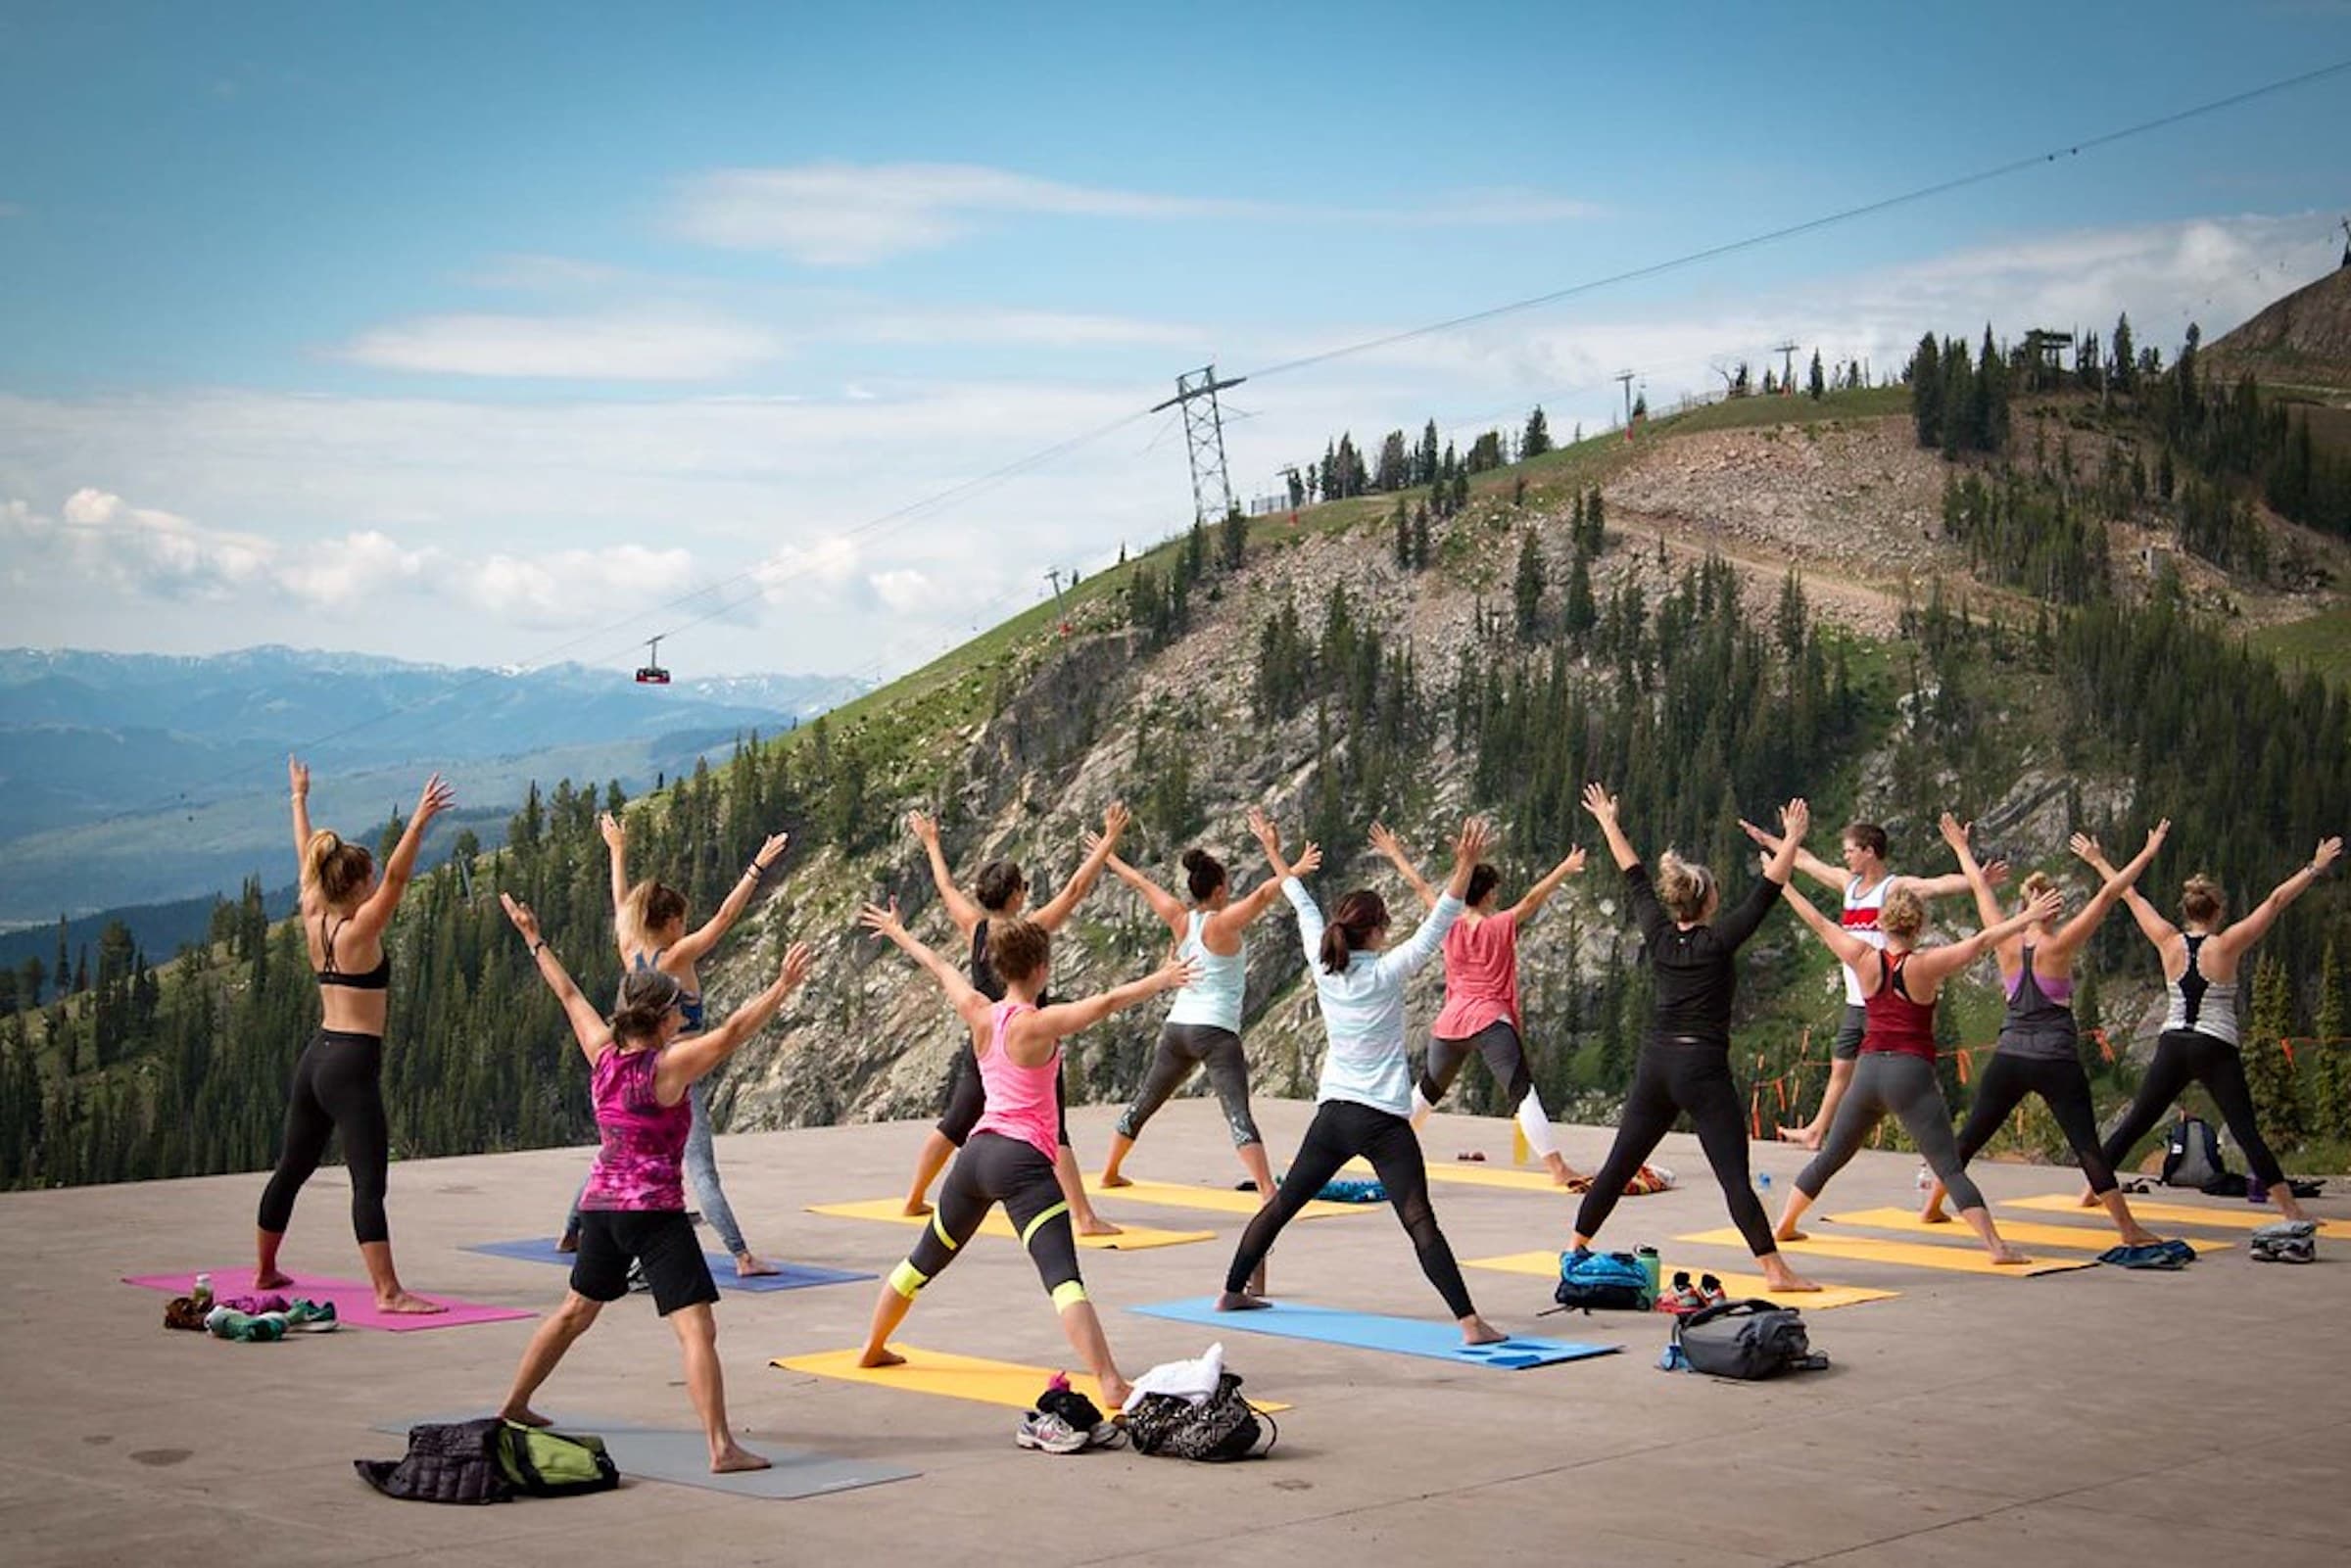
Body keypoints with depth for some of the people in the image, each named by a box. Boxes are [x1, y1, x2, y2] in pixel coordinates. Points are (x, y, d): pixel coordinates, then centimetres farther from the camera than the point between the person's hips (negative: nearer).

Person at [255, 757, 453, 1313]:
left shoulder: (315, 923, 6)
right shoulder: (358, 930, -13)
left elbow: (308, 864, 19)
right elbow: (397, 876, -25)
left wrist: (299, 799, 30)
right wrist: (419, 821, -31)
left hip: (316, 1057, 9)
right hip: (352, 1064, -9)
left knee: (292, 1168, 21)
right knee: (369, 1182, -14)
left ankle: (264, 1270, 34)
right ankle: (388, 1292, -21)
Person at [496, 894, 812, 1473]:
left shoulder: (603, 1054, 3)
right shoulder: (669, 1066, -15)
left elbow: (570, 995, 16)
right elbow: (731, 1033, -26)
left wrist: (535, 939, 28)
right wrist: (783, 986, -29)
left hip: (600, 1204, 8)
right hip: (654, 1212, -8)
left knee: (576, 1311, 27)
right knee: (697, 1327, -11)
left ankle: (514, 1405, 40)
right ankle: (722, 1447, -19)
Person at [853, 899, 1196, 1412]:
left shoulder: (978, 1013, 7)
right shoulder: (1036, 1024, -11)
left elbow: (940, 968, 25)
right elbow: (1104, 1004, -23)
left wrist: (898, 932, 41)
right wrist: (1161, 980, -23)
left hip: (977, 1152, 8)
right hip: (1023, 1162, -8)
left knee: (928, 1257, 27)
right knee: (1064, 1277, -21)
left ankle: (873, 1348, 44)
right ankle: (1111, 1384, -33)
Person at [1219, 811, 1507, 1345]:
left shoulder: (1324, 968, 2)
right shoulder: (1386, 973, -12)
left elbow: (1304, 907, 15)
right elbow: (1436, 926, -19)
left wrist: (1275, 854, 27)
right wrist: (1465, 866, -25)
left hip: (1331, 1114, 6)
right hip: (1382, 1121, -6)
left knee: (1283, 1203, 19)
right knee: (1420, 1223, -14)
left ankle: (1232, 1291, 29)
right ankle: (1470, 1322, -19)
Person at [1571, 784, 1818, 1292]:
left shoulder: (1659, 937, 5)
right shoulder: (1717, 942, -8)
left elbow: (1635, 879, 16)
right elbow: (1766, 892, -10)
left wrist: (1610, 824, 26)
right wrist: (1792, 840, -6)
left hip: (1655, 1065, 5)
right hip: (1702, 1069, -5)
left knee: (1619, 1163, 15)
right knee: (1734, 1175, -8)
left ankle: (1577, 1248, 23)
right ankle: (1774, 1268, -11)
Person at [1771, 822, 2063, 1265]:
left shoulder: (1864, 959, 2)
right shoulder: (1925, 965, -8)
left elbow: (1819, 923, 12)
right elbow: (1980, 942, -14)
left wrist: (1784, 886, 24)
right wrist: (2028, 917, -14)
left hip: (1868, 1070, 4)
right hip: (1911, 1074, -4)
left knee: (1830, 1157, 18)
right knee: (1950, 1168, -9)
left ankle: (1784, 1224, 26)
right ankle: (1995, 1245, -17)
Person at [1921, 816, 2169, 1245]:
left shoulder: (2007, 944, -1)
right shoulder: (2059, 947, -11)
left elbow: (1980, 888, 11)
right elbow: (2108, 895, -12)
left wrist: (1962, 849, 23)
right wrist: (2147, 854, -8)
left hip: (2008, 1058, 4)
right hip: (2056, 1061, -4)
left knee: (1971, 1135, 15)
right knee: (2086, 1144, -7)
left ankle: (1932, 1207, 24)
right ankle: (2129, 1229, -10)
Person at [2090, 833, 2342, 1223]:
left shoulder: (2169, 943, 0)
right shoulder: (2226, 945, -9)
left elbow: (2131, 897, 11)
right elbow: (2275, 902, -7)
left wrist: (2099, 862, 22)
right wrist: (2315, 868, -1)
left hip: (2173, 1047, 4)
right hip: (2216, 1051, -4)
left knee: (2134, 1123, 11)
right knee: (2247, 1133, -5)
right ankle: (2291, 1210, -6)